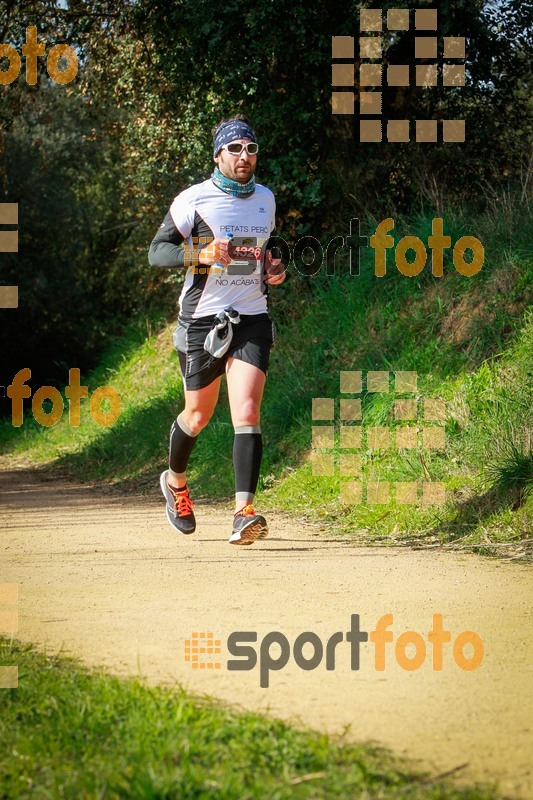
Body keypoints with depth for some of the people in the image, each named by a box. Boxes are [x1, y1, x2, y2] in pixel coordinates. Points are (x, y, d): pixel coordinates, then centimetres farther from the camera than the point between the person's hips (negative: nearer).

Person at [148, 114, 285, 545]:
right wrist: (202, 254, -24)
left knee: (247, 411, -15)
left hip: (251, 319, 2)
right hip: (202, 319, -2)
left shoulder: (265, 199, 9)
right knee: (198, 415, 11)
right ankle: (176, 481, 41)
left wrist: (273, 269, 5)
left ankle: (244, 511, -21)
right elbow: (157, 251, -7)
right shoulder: (194, 199, -6)